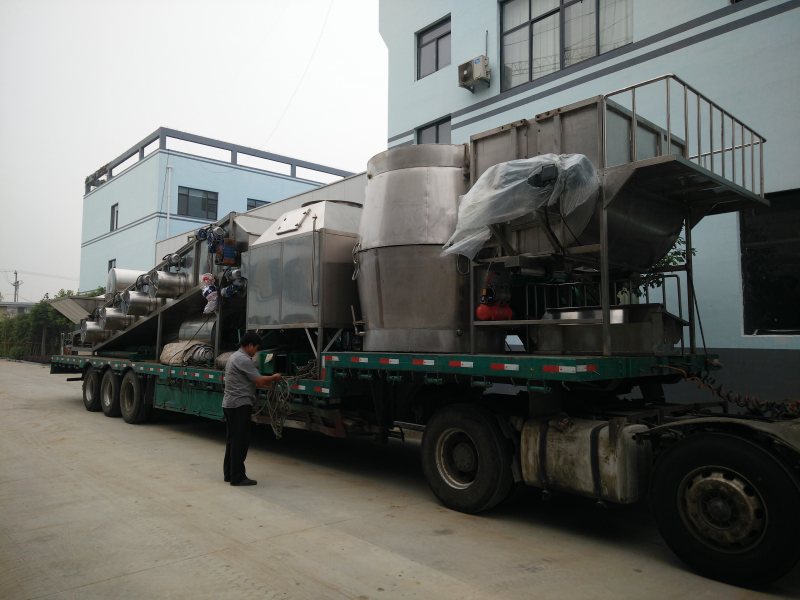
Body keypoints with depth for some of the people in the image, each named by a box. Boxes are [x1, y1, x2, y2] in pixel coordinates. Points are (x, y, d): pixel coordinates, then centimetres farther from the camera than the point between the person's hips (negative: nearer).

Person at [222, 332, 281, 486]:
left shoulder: (235, 357, 18)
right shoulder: (243, 359, -16)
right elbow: (260, 380, -17)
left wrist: (266, 384, 13)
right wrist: (274, 377, -1)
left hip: (230, 404, 11)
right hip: (240, 405, -11)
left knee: (232, 439, 15)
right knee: (241, 441, -6)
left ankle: (229, 473, 22)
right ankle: (237, 477, -3)